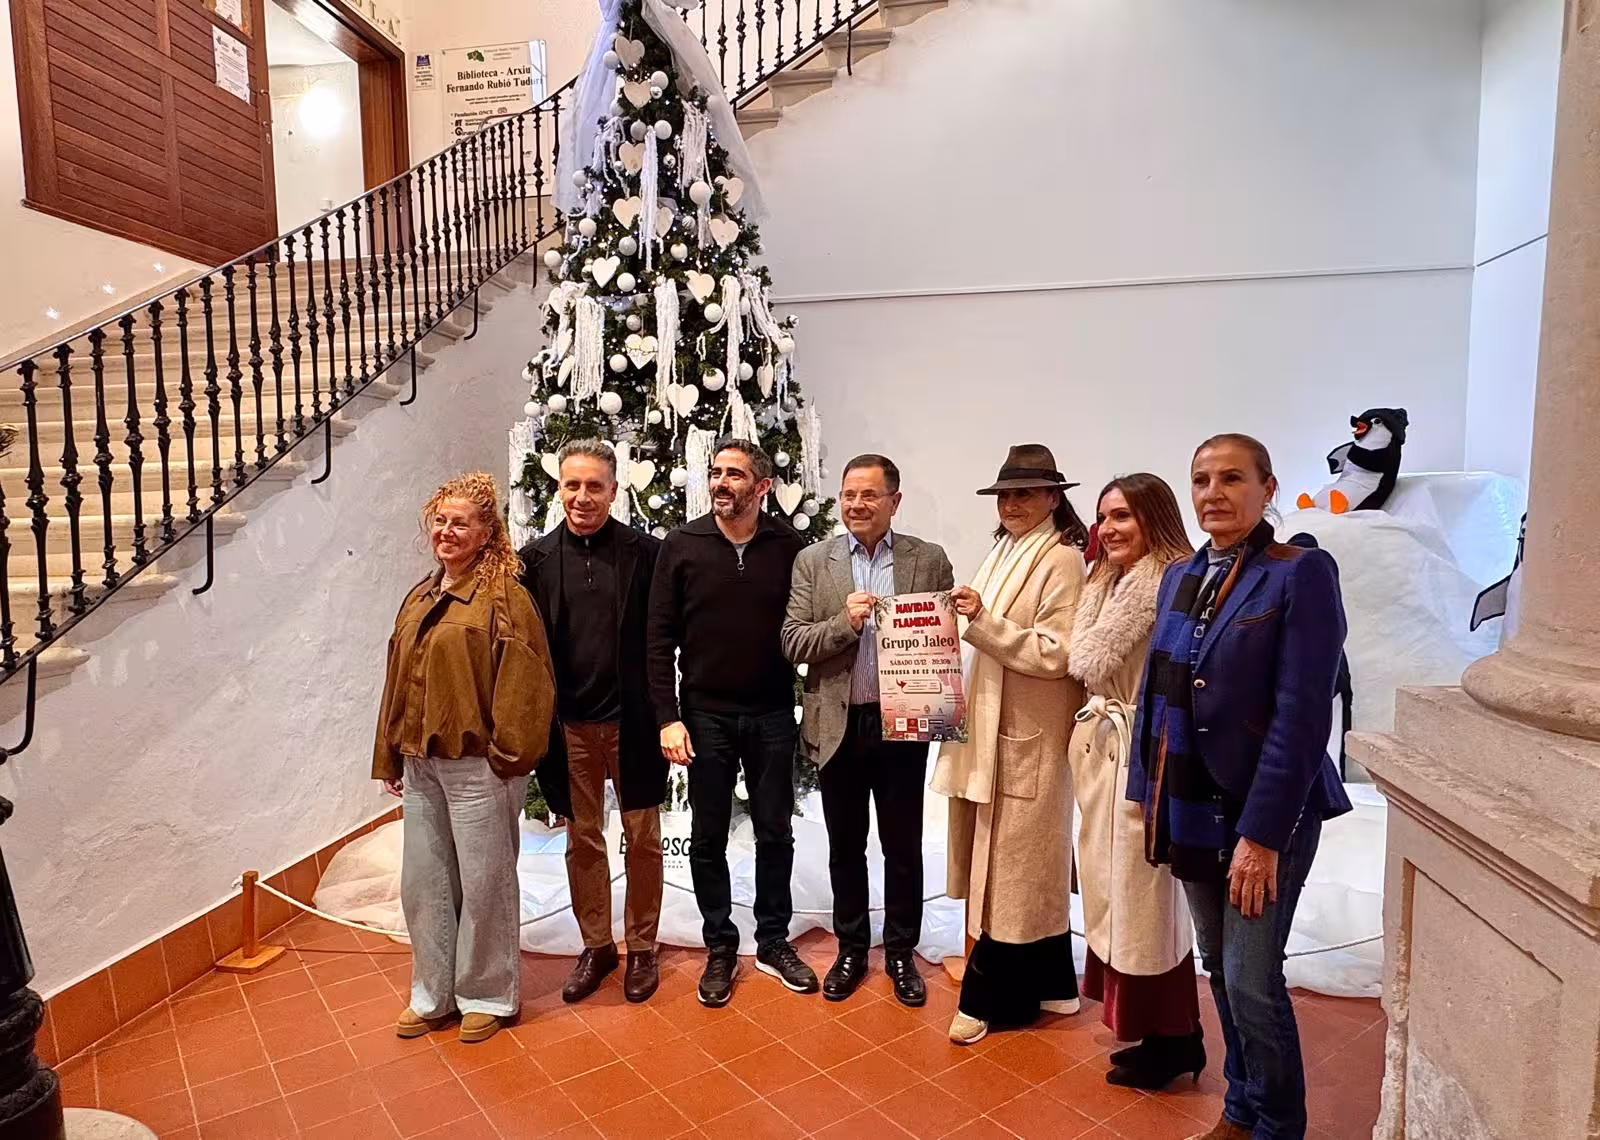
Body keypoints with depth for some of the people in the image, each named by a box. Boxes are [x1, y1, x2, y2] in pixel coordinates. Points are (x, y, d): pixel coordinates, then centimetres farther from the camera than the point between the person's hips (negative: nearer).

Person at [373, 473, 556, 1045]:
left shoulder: (503, 596, -10)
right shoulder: (419, 598, 13)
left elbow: (524, 681, -16)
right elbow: (398, 682, 16)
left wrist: (509, 753, -19)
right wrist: (390, 757, 15)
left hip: (477, 764, -7)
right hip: (420, 762, 7)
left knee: (483, 882, 6)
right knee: (423, 882, 16)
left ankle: (488, 996, 25)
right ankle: (434, 995, 33)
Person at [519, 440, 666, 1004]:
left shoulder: (646, 552, -5)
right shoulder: (535, 558, 1)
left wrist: (663, 717, -10)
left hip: (632, 721, -2)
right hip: (569, 726, 2)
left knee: (642, 840, 11)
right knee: (582, 841, 16)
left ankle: (641, 947, 30)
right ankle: (595, 946, 33)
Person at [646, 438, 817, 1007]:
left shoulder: (788, 545, -4)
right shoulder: (681, 545, -5)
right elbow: (659, 638, -4)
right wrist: (668, 718, -9)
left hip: (772, 713, 1)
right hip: (706, 714, 0)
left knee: (775, 833, 13)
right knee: (708, 837, 10)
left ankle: (774, 943, 32)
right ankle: (720, 949, 29)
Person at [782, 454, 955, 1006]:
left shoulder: (929, 560, -1)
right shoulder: (813, 561, 0)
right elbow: (792, 642, -4)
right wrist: (844, 622, -20)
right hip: (838, 725, 1)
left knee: (903, 846, 12)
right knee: (845, 846, 15)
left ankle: (900, 952, 32)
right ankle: (851, 949, 34)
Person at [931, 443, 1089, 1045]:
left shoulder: (1061, 560, -11)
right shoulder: (1003, 551, 13)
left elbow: (1054, 654, -18)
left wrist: (983, 620, -23)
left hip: (1030, 736, -8)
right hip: (994, 728, 8)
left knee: (1015, 865, 3)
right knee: (1029, 865, 17)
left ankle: (989, 996, 16)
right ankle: (1048, 985, 32)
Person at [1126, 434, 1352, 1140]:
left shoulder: (1301, 573, -12)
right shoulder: (1180, 577, 8)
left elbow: (1302, 715, -17)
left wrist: (1261, 832, -19)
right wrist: (1150, 795, 6)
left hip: (1264, 810, -6)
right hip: (1194, 805, 6)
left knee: (1252, 979, 2)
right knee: (1219, 968, 17)